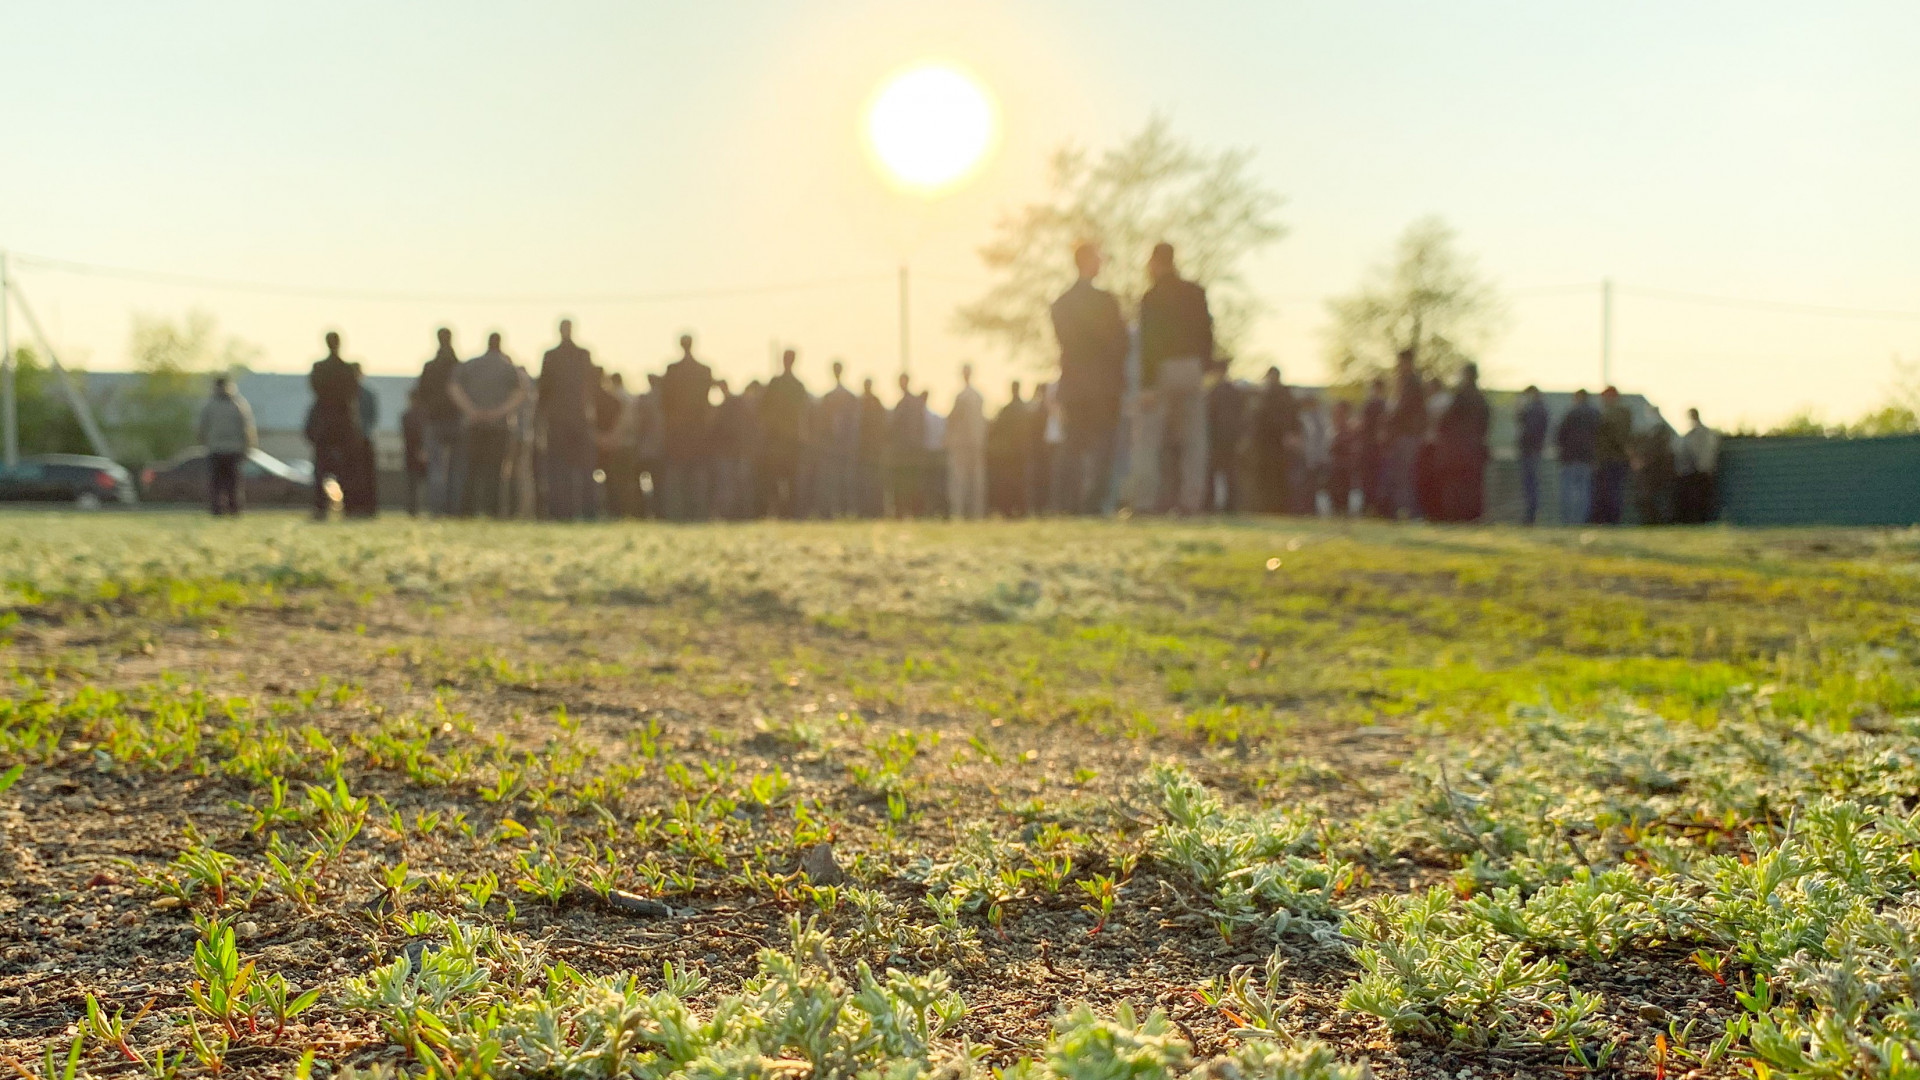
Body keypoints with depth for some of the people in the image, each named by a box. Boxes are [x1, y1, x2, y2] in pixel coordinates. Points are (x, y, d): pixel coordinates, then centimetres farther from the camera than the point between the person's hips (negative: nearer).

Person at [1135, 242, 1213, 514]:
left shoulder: (1152, 297, -5)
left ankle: (1148, 499, -5)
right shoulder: (1197, 293, 9)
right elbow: (1207, 335, 9)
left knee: (1150, 438, 0)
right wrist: (1203, 369, 17)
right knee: (1193, 440, 6)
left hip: (1162, 371, -4)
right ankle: (1190, 499, 3)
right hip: (1193, 370, 4)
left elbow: (1149, 342, -11)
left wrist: (1147, 385, -13)